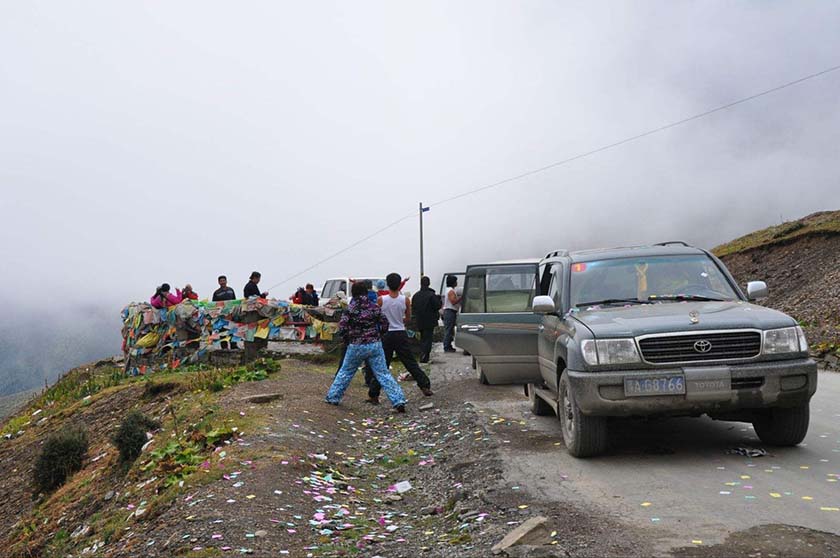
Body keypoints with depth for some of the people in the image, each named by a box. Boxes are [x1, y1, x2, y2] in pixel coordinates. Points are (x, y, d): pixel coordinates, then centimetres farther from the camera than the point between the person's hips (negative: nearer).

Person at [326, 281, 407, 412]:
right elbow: (385, 326, 1)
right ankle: (399, 401, -7)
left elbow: (341, 330, -9)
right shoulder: (374, 308, -2)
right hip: (375, 345, 1)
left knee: (345, 372, 18)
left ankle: (333, 397, 28)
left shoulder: (350, 309, -8)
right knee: (383, 374, 1)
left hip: (356, 346, -1)